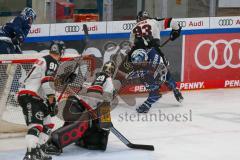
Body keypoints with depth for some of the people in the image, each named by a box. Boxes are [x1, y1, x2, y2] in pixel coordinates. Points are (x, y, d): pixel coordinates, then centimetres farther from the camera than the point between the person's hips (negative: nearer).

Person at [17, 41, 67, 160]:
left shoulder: (43, 60, 24)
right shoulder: (52, 62, -7)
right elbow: (48, 82, -18)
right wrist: (52, 102, -16)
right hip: (29, 96, -10)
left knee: (47, 124, 15)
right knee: (36, 125, -22)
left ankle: (36, 150, 14)